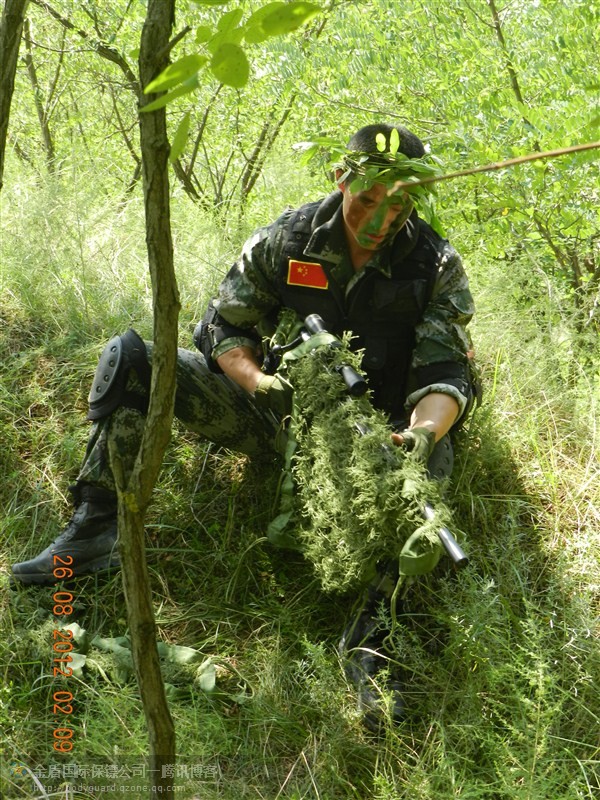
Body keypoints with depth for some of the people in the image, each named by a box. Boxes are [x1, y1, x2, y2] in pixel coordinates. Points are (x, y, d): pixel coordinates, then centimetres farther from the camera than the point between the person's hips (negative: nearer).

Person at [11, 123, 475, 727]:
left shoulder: (438, 268, -8)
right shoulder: (286, 239, -5)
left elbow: (444, 376, -13)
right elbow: (225, 329, 0)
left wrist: (423, 432, -36)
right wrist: (259, 383, -21)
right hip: (276, 412, 2)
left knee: (433, 457, -38)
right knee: (129, 356, -14)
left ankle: (368, 637, -32)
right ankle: (93, 529, -14)